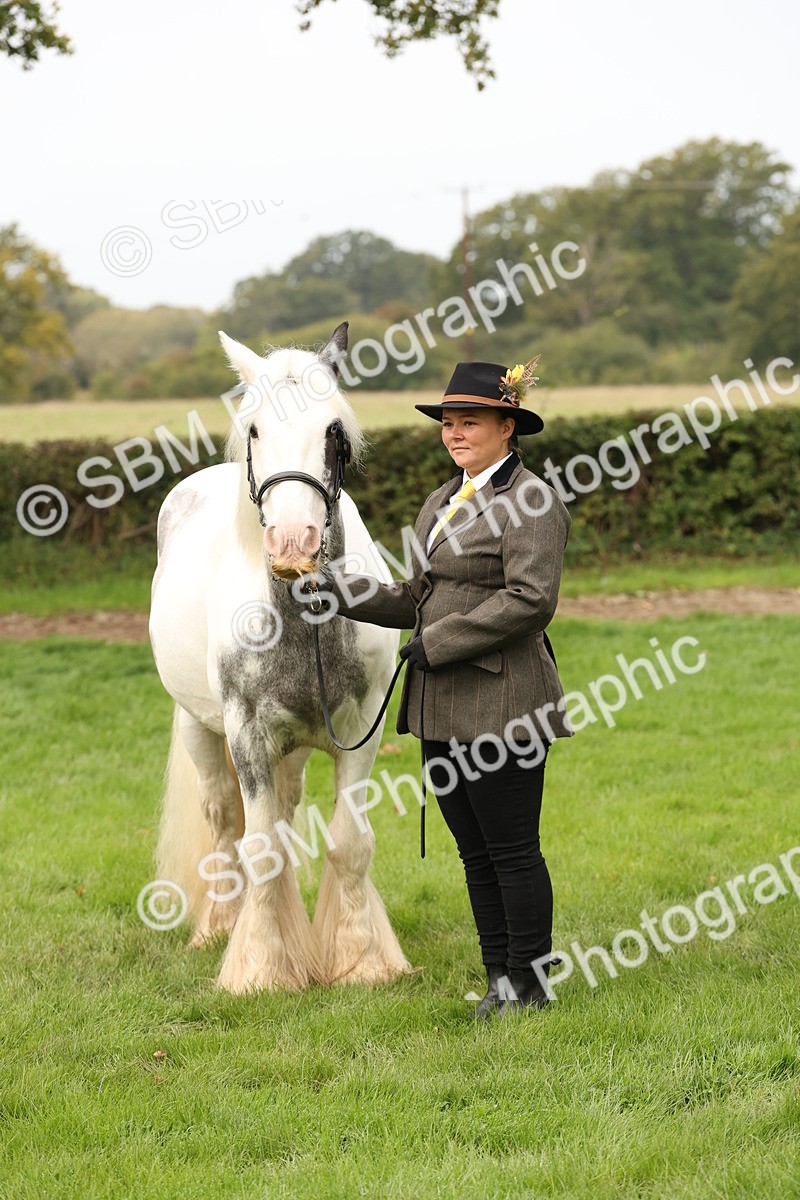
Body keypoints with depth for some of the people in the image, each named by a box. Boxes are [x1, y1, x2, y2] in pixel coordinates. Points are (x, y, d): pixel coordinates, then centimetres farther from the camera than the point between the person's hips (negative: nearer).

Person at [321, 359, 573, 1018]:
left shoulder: (530, 502, -10)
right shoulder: (442, 502, 17)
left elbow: (530, 600, -21)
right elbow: (418, 598, 21)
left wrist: (436, 642, -18)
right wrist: (340, 591, 8)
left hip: (500, 703, -9)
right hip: (443, 707, 9)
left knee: (513, 849, -2)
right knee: (475, 852, 13)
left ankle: (529, 984, 8)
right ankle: (499, 978, 21)